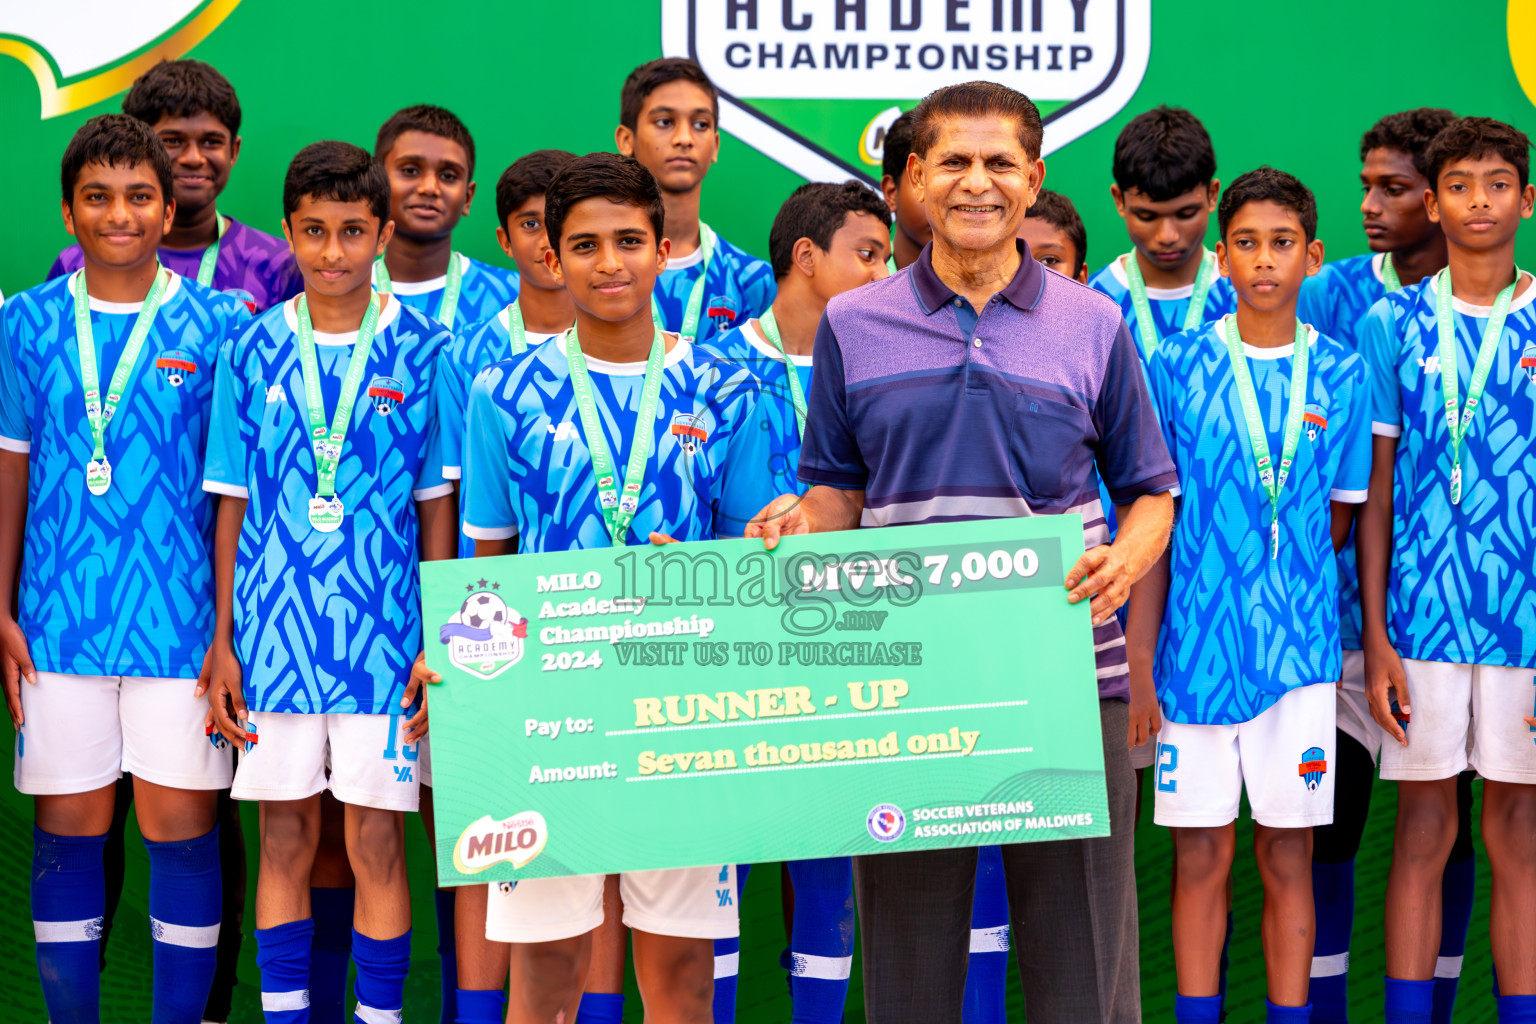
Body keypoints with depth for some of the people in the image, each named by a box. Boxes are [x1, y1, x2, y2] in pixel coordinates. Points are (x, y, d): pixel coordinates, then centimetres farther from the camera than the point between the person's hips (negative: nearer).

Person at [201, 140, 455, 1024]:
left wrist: (439, 645, -2)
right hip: (273, 631, 2)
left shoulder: (422, 350, 0)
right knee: (285, 841, 9)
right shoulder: (254, 349, 5)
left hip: (383, 636, -2)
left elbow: (439, 507, 2)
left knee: (377, 843, 1)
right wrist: (223, 638, 4)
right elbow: (233, 502, 8)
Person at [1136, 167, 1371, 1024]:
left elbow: (1338, 526, 10)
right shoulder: (1176, 366, 1)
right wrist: (1141, 659, -2)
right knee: (1201, 852, 5)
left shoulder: (1342, 375, 4)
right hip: (1195, 642, -1)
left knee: (1288, 854, 7)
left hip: (1299, 647, 1)